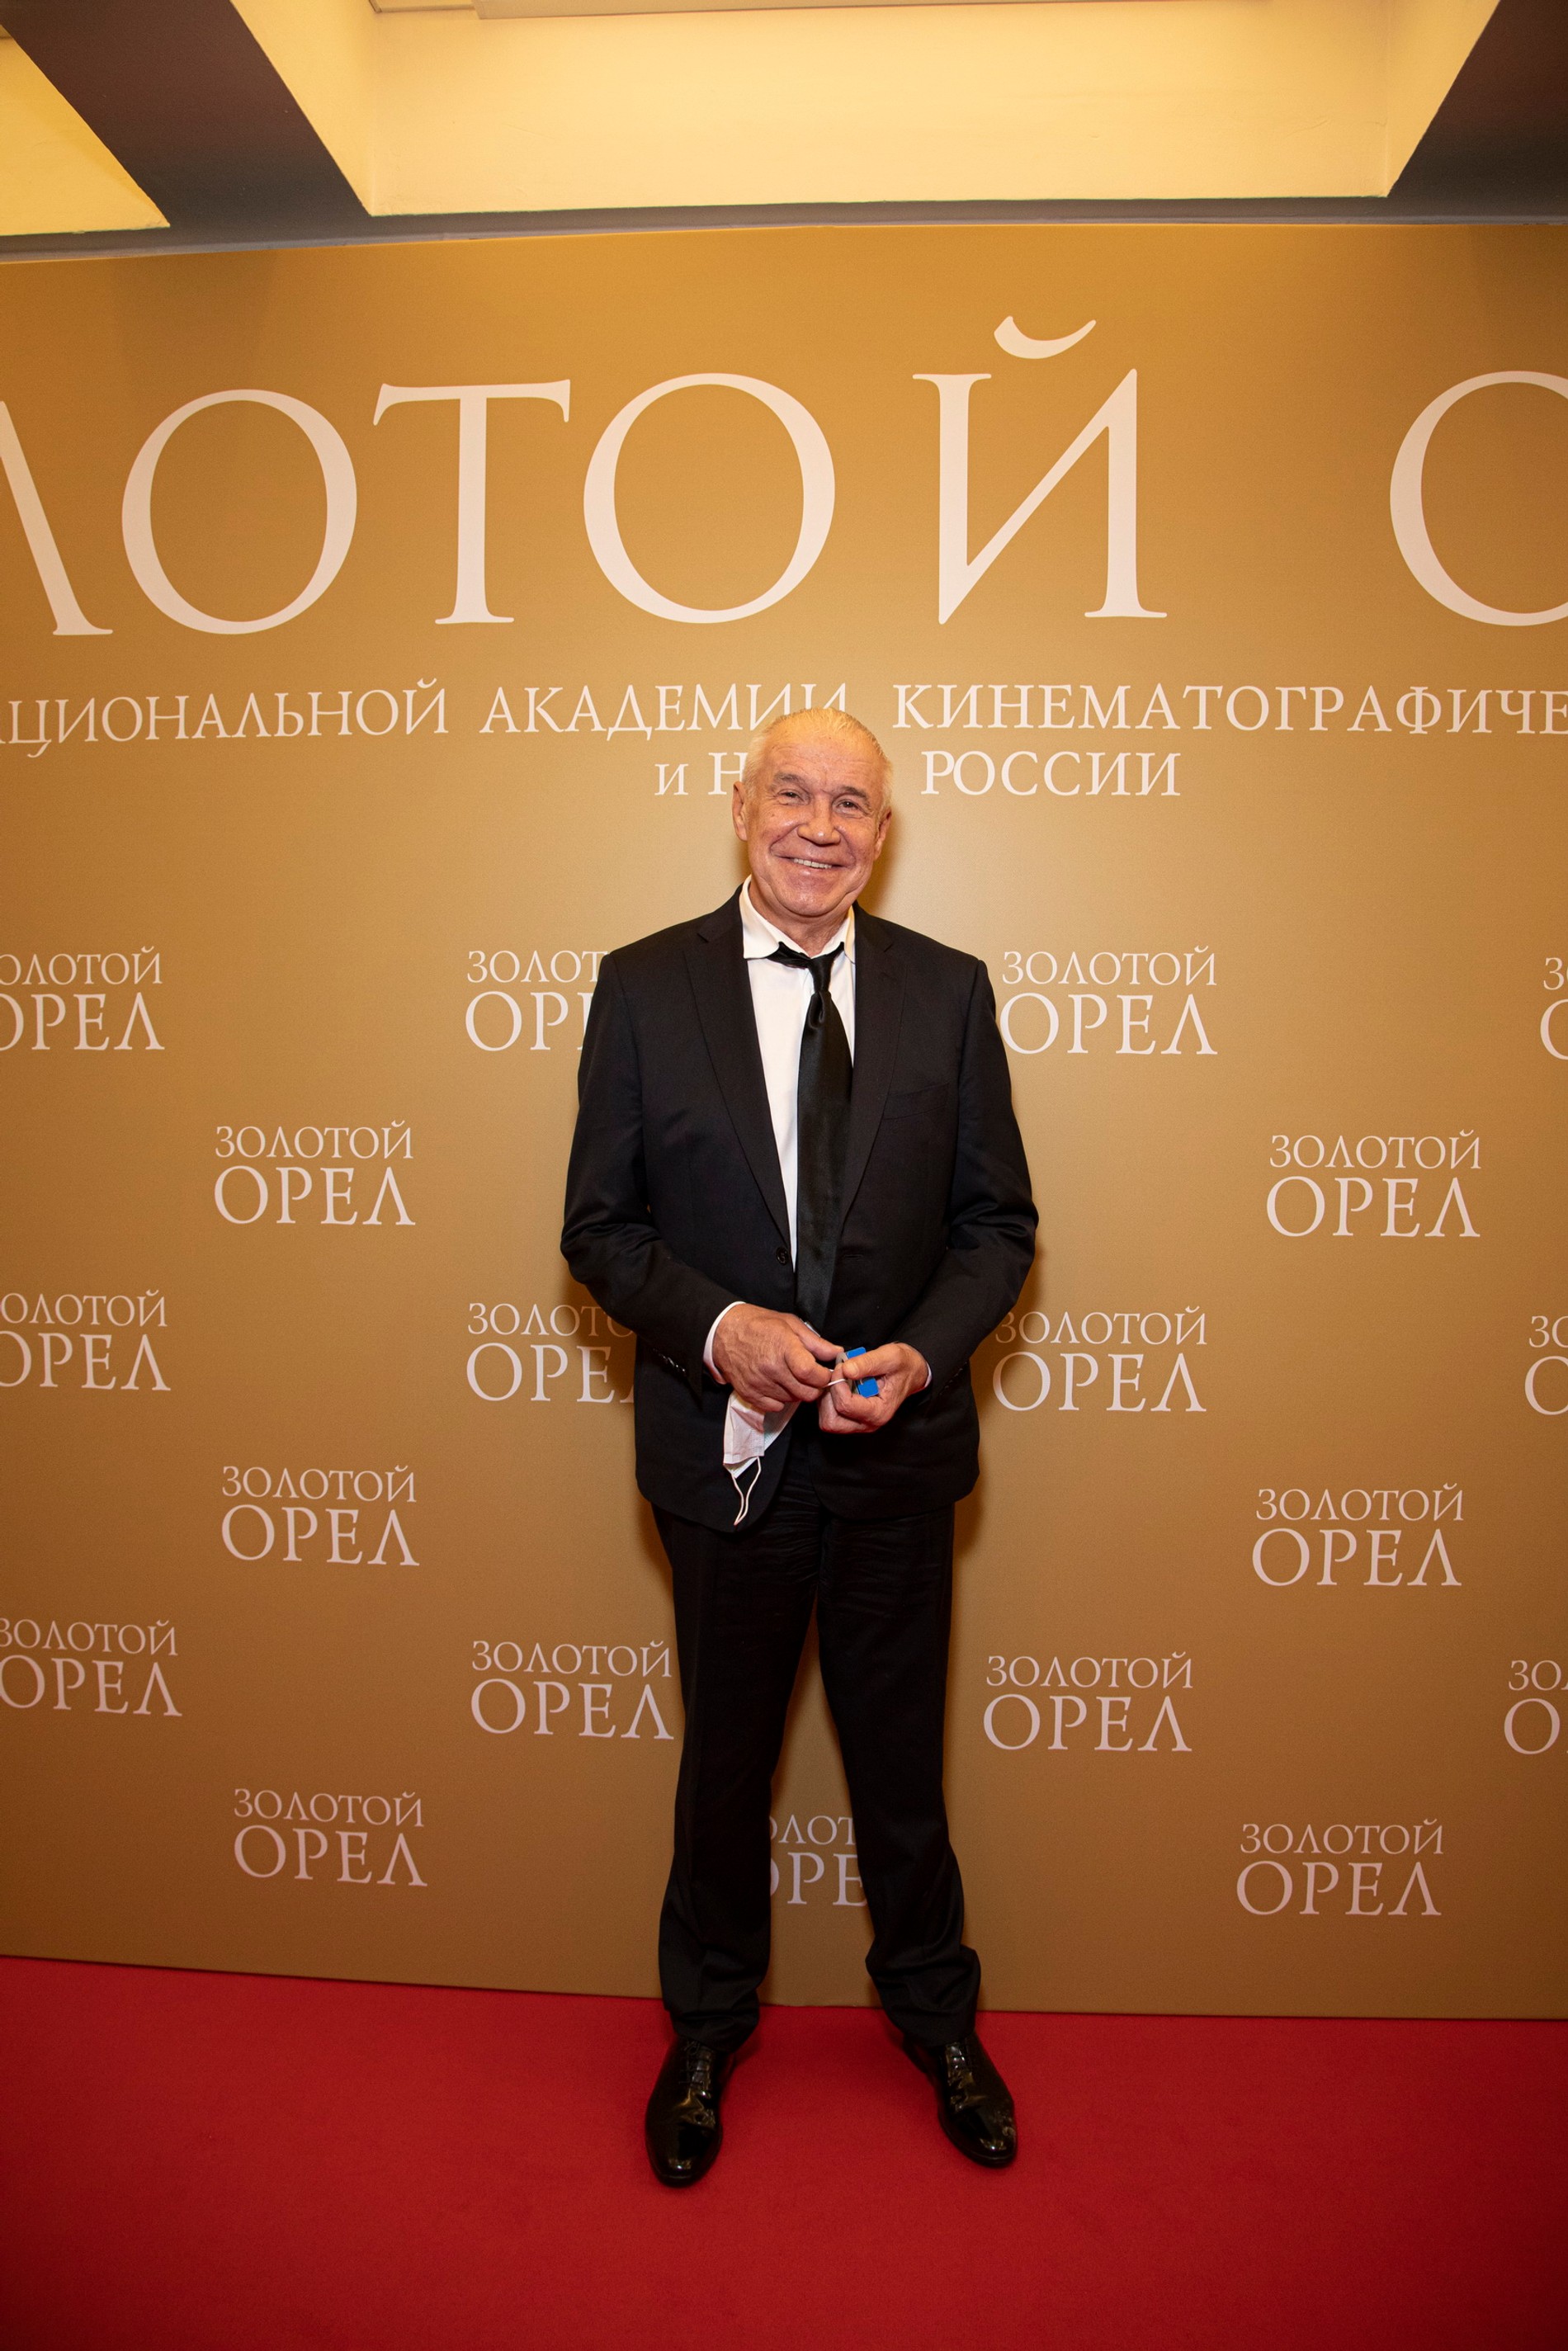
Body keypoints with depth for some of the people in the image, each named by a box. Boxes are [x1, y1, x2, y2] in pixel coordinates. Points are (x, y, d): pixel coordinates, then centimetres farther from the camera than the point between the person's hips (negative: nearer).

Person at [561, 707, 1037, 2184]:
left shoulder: (948, 992, -1)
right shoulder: (645, 985, -4)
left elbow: (997, 1221, 1)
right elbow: (600, 1227, -4)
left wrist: (921, 1354, -16)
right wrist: (718, 1328, -20)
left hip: (896, 1450, 1)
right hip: (723, 1451, 0)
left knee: (900, 1757, 18)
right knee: (724, 1760, 19)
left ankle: (936, 2018, 45)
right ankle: (707, 2028, 44)